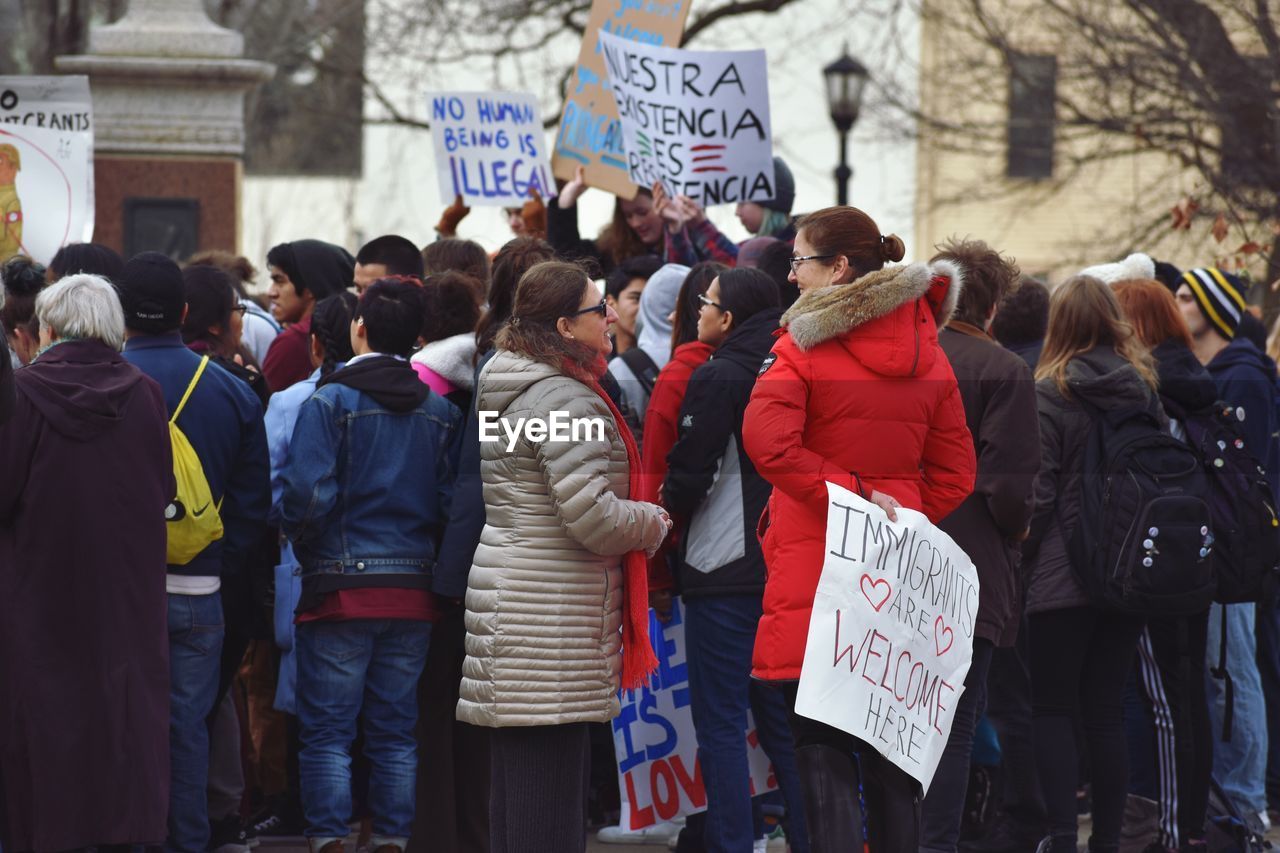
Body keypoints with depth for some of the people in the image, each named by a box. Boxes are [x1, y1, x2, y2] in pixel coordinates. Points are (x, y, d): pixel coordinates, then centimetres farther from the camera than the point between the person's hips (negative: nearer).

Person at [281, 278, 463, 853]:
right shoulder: (442, 411, 4)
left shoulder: (330, 402, -8)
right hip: (415, 588, 4)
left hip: (341, 586, -4)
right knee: (395, 731, 10)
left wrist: (304, 546, 3)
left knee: (327, 730, 2)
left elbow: (309, 495, -16)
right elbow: (452, 500, 1)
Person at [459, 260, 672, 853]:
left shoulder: (508, 393, 17)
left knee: (515, 793, 12)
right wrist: (652, 522, -3)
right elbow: (592, 518, -23)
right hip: (550, 619, -10)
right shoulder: (567, 401, -16)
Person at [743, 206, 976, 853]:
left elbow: (768, 440, -22)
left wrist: (844, 490, -14)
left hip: (814, 558, -6)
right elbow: (954, 472, 12)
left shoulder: (803, 345, -8)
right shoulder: (926, 351, 10)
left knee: (821, 747, -4)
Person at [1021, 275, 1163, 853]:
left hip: (1062, 577, -5)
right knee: (1107, 710, 10)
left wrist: (1024, 557, 0)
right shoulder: (1143, 388, 4)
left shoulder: (1050, 393, -12)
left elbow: (1037, 493, -12)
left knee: (1054, 709, 2)